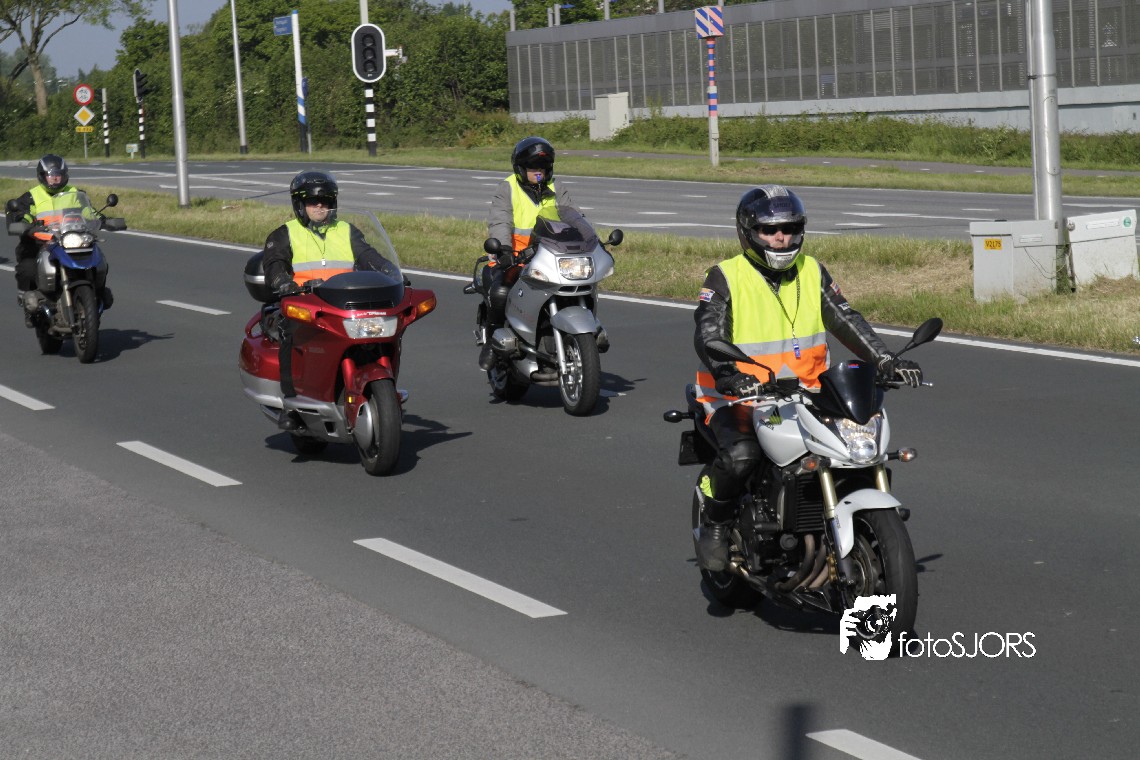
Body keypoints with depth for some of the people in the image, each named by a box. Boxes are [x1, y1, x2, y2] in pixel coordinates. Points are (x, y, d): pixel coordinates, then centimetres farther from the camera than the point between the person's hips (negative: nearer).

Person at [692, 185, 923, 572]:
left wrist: (886, 361, -10)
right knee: (740, 456, -33)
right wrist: (728, 375, -37)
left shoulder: (812, 273, 12)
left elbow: (847, 321, 6)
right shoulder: (725, 278, -3)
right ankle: (714, 524, -5)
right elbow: (708, 334, -17)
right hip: (739, 397, -5)